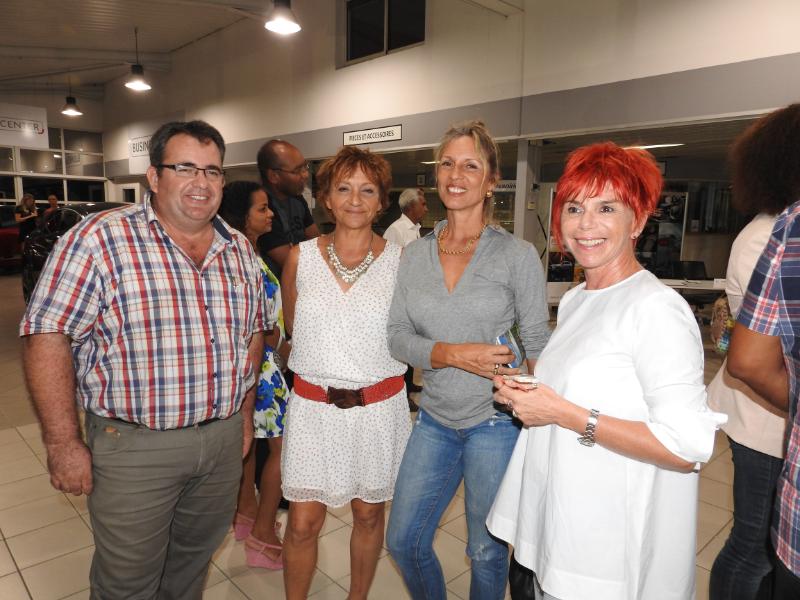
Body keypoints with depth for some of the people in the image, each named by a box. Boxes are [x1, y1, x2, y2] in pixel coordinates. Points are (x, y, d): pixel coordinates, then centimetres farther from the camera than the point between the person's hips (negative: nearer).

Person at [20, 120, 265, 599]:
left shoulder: (240, 249, 4)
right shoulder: (100, 239, -13)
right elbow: (49, 336, -13)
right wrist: (63, 443, -13)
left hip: (225, 439, 5)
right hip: (134, 446, -4)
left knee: (195, 558, 23)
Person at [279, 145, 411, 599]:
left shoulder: (400, 261, -6)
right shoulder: (301, 258, -2)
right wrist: (326, 367, 10)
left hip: (379, 407, 0)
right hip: (313, 405, 1)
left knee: (369, 514, 17)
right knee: (303, 523, 7)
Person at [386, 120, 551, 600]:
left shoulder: (519, 255, -8)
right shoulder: (415, 254, 2)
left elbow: (536, 345, -5)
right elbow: (399, 338, -2)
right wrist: (454, 354, -19)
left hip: (497, 422, -3)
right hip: (435, 420, 4)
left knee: (488, 552, 15)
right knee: (403, 541, 15)